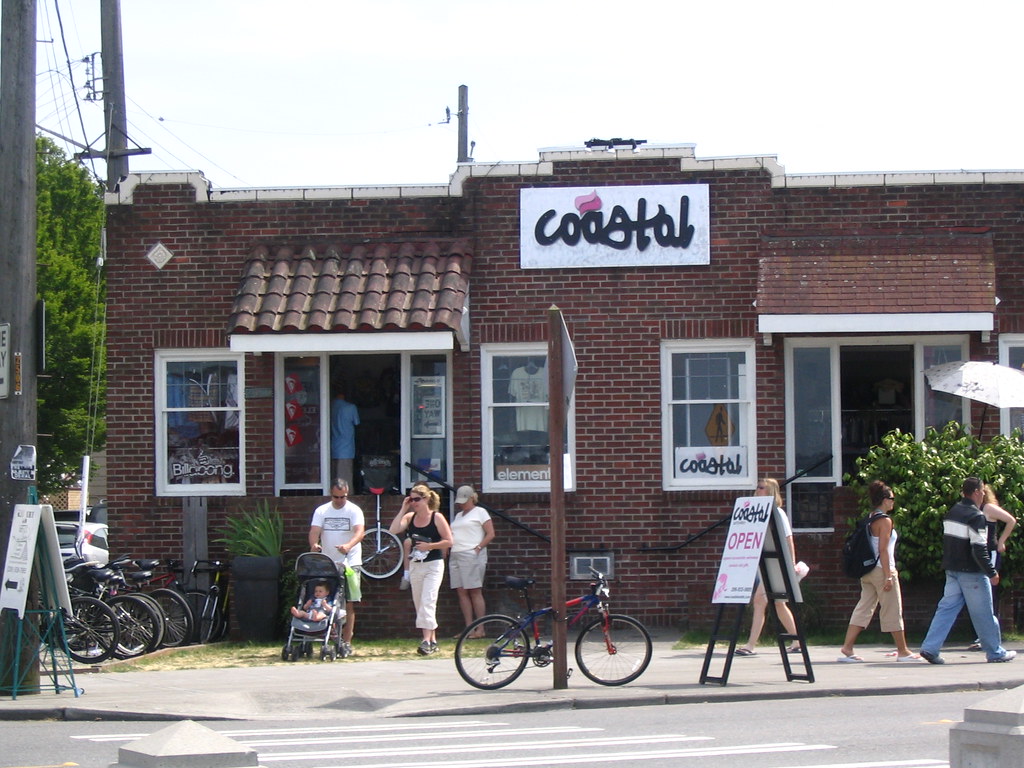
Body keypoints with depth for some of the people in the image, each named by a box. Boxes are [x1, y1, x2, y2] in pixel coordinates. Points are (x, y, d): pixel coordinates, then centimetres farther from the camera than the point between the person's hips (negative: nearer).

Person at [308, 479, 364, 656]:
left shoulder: (354, 511, -2)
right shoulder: (321, 511, 6)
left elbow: (359, 531, -18)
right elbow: (314, 531, -6)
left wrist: (349, 545, -39)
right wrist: (314, 544, -30)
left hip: (350, 563, -3)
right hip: (327, 563, 3)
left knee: (349, 604, -4)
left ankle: (346, 642, -1)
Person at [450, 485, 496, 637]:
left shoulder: (479, 512, 3)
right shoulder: (458, 515, 24)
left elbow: (490, 534, -4)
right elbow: (452, 536, 23)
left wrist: (478, 548, -13)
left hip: (472, 556, -7)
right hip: (455, 556, 7)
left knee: (475, 591, -8)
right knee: (461, 592, 1)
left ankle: (480, 629, -8)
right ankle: (469, 628, 1)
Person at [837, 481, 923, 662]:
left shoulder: (870, 519, 12)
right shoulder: (885, 521, -13)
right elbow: (883, 550, -18)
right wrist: (888, 575, -19)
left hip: (868, 571, 8)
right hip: (881, 570, -8)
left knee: (863, 608, 6)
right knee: (893, 611, 2)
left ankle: (847, 648, -1)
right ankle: (903, 651, 10)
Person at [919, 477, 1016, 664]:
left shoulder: (952, 512, 10)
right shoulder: (976, 516, -17)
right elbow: (979, 550, -21)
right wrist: (992, 572, -16)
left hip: (952, 570, 8)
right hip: (972, 572, -8)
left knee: (947, 608, 6)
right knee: (983, 613, 3)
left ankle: (930, 648, -3)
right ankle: (995, 652, 14)